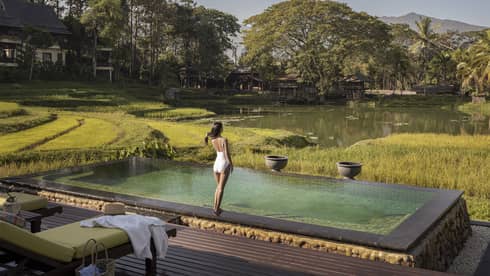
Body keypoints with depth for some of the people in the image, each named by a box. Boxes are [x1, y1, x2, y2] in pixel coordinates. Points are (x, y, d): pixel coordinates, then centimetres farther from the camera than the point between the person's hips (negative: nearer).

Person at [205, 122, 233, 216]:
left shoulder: (212, 140, -2)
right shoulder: (224, 140, -19)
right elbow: (227, 155, -20)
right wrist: (231, 165, -5)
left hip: (216, 164, 6)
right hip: (224, 165, -6)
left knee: (218, 187, 21)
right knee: (221, 188, -1)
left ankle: (215, 206, 23)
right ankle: (217, 209, -1)